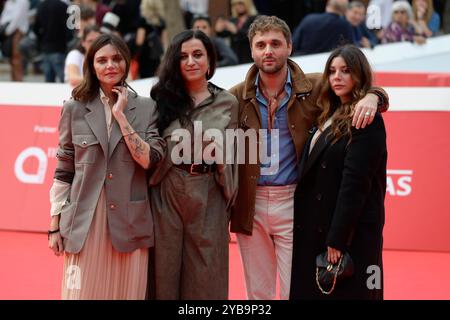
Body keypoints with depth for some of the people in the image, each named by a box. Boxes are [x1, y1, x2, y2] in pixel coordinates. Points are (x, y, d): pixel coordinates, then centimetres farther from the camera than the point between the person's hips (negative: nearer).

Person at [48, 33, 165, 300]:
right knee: (84, 291, 0)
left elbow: (150, 159, -6)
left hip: (129, 221, 0)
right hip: (85, 220, 0)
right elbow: (63, 172, 8)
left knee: (127, 292, 3)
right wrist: (55, 226, 5)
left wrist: (121, 116, -8)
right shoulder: (75, 109, 6)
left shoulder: (146, 108, 6)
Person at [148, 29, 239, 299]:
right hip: (167, 191, 0)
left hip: (208, 196, 0)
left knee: (205, 274, 3)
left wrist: (218, 157, -4)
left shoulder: (227, 103, 6)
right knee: (165, 269, 4)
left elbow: (231, 160, 11)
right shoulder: (163, 97, 5)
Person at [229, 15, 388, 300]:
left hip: (294, 202, -1)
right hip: (251, 205, 2)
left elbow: (361, 87, 6)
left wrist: (372, 97, -19)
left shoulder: (314, 88, -2)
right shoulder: (236, 97, 0)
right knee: (258, 293, 11)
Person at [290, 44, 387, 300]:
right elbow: (315, 176, 13)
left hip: (352, 230, -8)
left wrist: (338, 238, -20)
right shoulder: (332, 116, 14)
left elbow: (355, 182, -18)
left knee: (348, 292, -1)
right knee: (311, 291, 11)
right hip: (318, 228, 8)